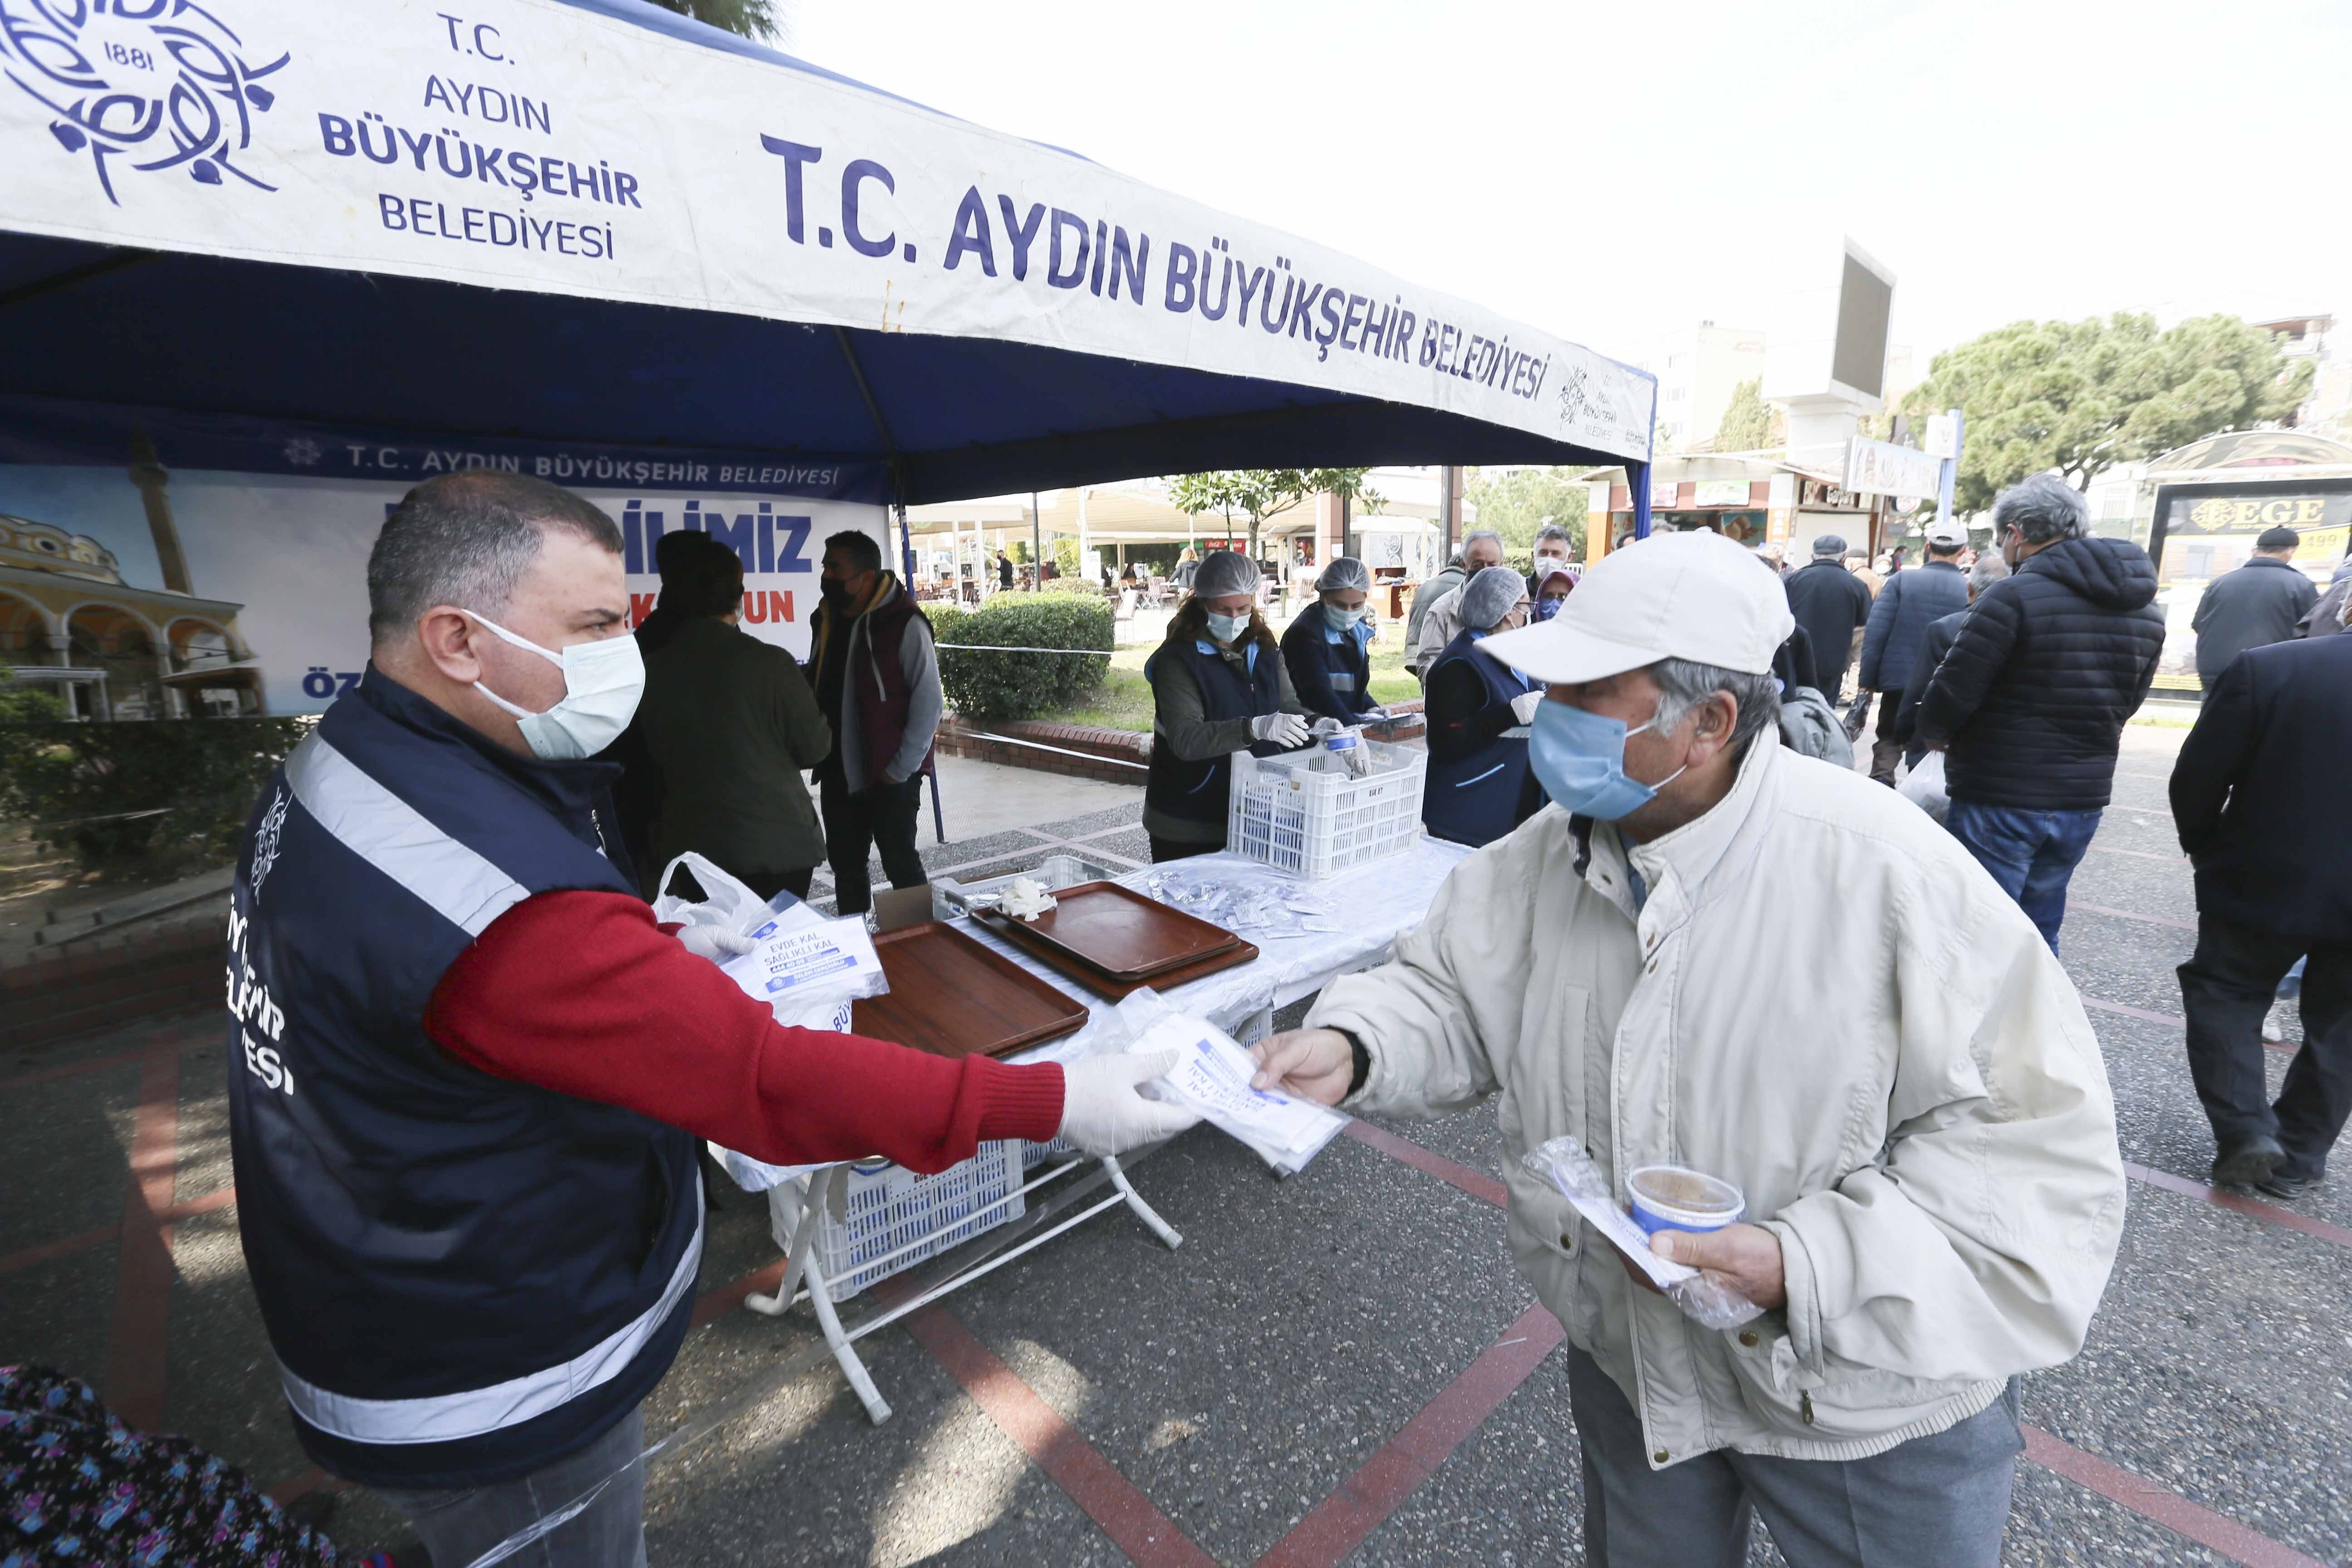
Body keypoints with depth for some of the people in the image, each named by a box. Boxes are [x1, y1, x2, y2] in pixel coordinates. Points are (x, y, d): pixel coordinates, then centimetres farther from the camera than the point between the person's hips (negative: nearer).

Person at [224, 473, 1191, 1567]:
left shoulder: (330, 771, -4)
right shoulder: (501, 905, -38)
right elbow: (761, 1084, -38)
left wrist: (657, 952, 2)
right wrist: (1046, 1103, -33)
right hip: (497, 1393, -9)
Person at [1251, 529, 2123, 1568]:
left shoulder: (1887, 875, -28)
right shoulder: (1542, 857, -13)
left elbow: (2040, 1142, -24)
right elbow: (1449, 994, -5)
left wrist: (1811, 1265, -32)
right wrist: (1355, 1049, -25)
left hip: (1867, 1397, -3)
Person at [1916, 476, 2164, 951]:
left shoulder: (2014, 596, -17)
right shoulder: (2145, 608, 9)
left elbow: (1953, 692, -18)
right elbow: (2127, 701, 14)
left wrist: (1934, 734, 1)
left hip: (2000, 802, -7)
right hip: (2083, 802, 7)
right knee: (2038, 934, 21)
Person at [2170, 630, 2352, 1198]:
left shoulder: (2262, 669, -13)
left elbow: (2196, 780, -11)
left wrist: (2204, 847, 6)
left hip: (2266, 880, -3)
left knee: (2223, 994, 15)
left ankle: (2244, 1130, 5)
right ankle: (2298, 1161, 24)